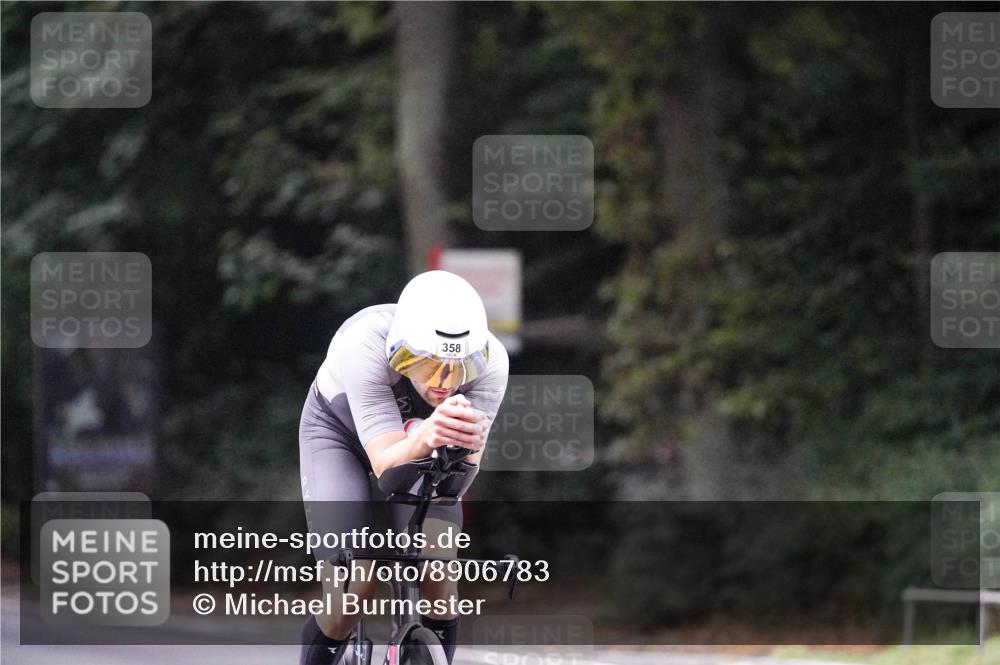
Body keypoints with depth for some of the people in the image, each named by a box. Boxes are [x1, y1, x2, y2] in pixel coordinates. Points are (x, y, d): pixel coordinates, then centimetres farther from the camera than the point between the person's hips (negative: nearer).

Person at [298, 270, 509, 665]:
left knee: (436, 577, -21)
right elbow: (385, 465, -45)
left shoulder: (489, 362, -33)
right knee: (351, 592, -17)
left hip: (419, 438, 2)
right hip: (340, 430, -2)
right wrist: (426, 436, -67)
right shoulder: (364, 347, -41)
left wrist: (468, 446, -59)